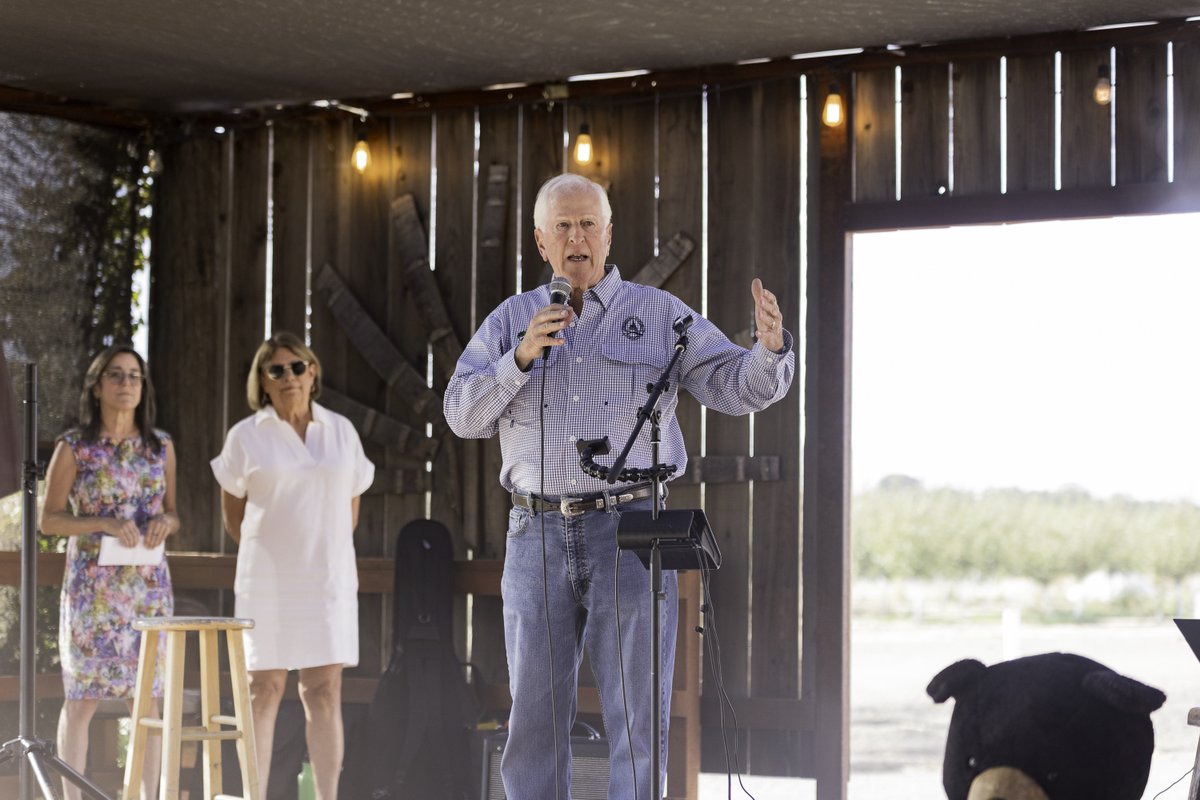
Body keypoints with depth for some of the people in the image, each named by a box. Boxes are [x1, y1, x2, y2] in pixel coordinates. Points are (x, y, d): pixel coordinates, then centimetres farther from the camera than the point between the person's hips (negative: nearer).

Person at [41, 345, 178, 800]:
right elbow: (49, 519, -4)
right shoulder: (74, 447, -3)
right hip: (92, 586, -3)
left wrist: (165, 521, -8)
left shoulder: (160, 446, 8)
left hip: (148, 585, 3)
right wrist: (103, 524, -18)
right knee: (82, 699, -1)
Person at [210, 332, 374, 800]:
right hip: (267, 582, -2)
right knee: (264, 688, 0)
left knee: (325, 691, -1)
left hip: (327, 580, 2)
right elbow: (232, 511, 11)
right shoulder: (246, 436, 1)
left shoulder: (341, 431, 6)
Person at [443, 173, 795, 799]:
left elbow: (739, 388, 1)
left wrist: (770, 349, -21)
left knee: (638, 715, -3)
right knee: (535, 713, 5)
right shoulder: (510, 321, 12)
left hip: (629, 530, -2)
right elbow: (464, 414, 4)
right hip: (538, 535, 2)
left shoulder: (660, 316, 8)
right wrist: (521, 358, -11)